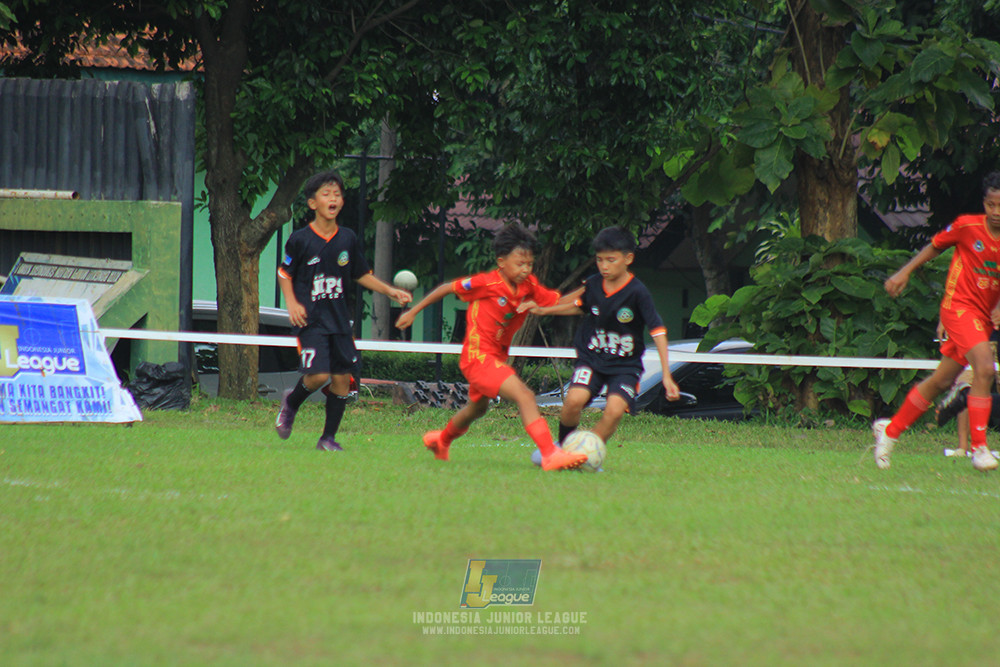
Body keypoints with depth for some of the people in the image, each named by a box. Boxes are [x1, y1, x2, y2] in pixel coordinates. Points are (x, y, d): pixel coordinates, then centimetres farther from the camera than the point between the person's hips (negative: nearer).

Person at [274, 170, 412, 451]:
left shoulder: (348, 239, 6)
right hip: (311, 319, -4)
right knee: (318, 374, -17)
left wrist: (391, 291, 9)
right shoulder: (300, 239, -6)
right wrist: (292, 304, -9)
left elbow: (362, 275, 17)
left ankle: (328, 438, 13)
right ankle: (291, 402, 16)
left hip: (340, 319, 4)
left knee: (342, 378, 0)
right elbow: (284, 273, 4)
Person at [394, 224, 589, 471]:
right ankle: (550, 455, -31)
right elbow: (447, 288, -5)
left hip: (497, 357, 9)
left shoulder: (529, 287, 0)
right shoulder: (487, 283, -17)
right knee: (525, 396, -24)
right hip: (478, 356, -9)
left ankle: (441, 441, 58)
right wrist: (413, 312, 2)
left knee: (477, 408, 31)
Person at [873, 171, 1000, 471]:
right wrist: (905, 272, 6)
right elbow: (935, 246, 8)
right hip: (959, 305, -5)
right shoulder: (967, 226, -10)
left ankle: (890, 429, 29)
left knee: (941, 381, 12)